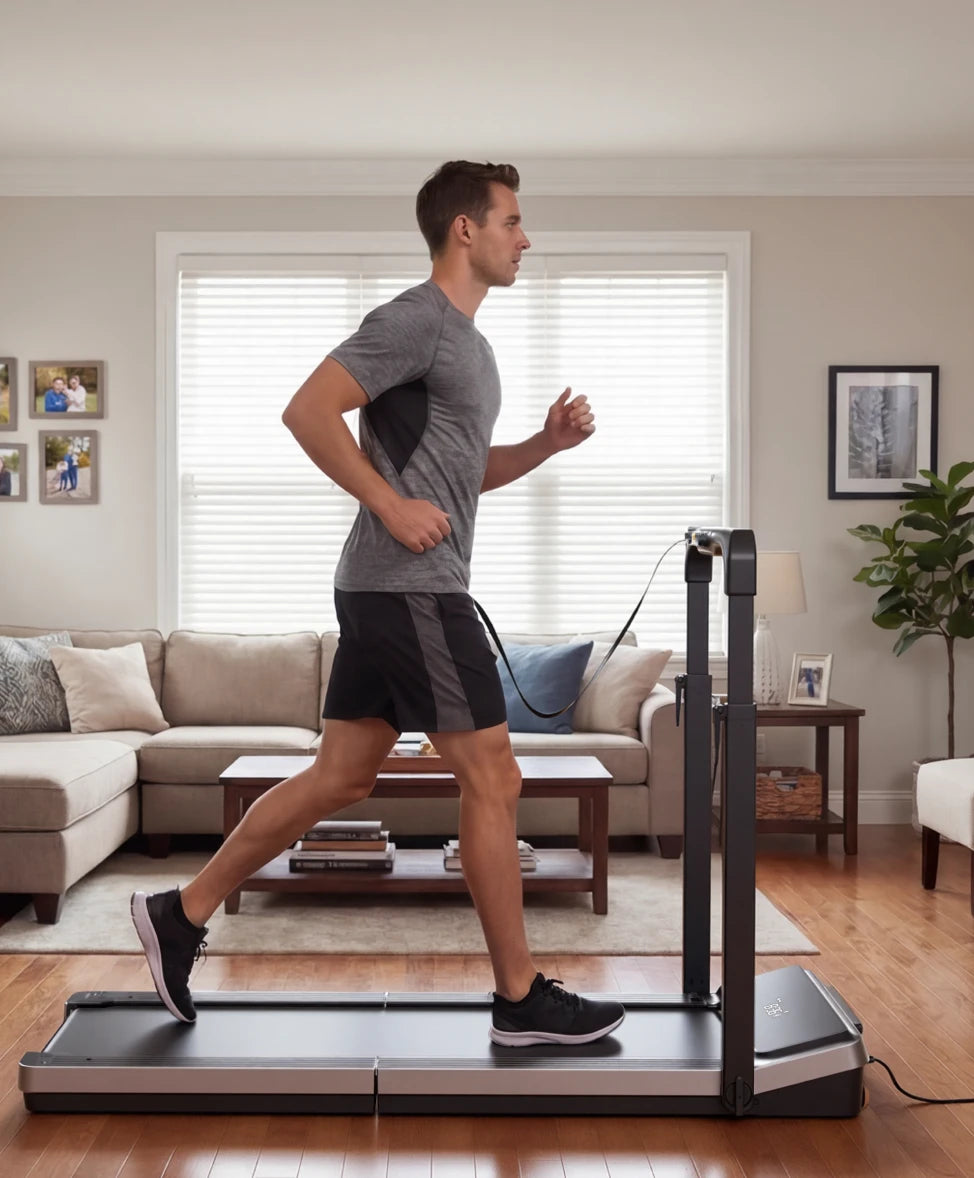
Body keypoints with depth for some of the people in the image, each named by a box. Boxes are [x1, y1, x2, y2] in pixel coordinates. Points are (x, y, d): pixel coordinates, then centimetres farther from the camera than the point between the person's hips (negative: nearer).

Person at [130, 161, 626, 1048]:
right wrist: (390, 504, -19)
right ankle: (521, 999, 6)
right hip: (411, 586, -10)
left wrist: (547, 444, 11)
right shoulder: (415, 320, -11)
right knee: (492, 781, -4)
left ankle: (184, 913, 19)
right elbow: (308, 410, -18)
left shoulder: (467, 341, 21)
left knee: (341, 777, 12)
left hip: (389, 590, 10)